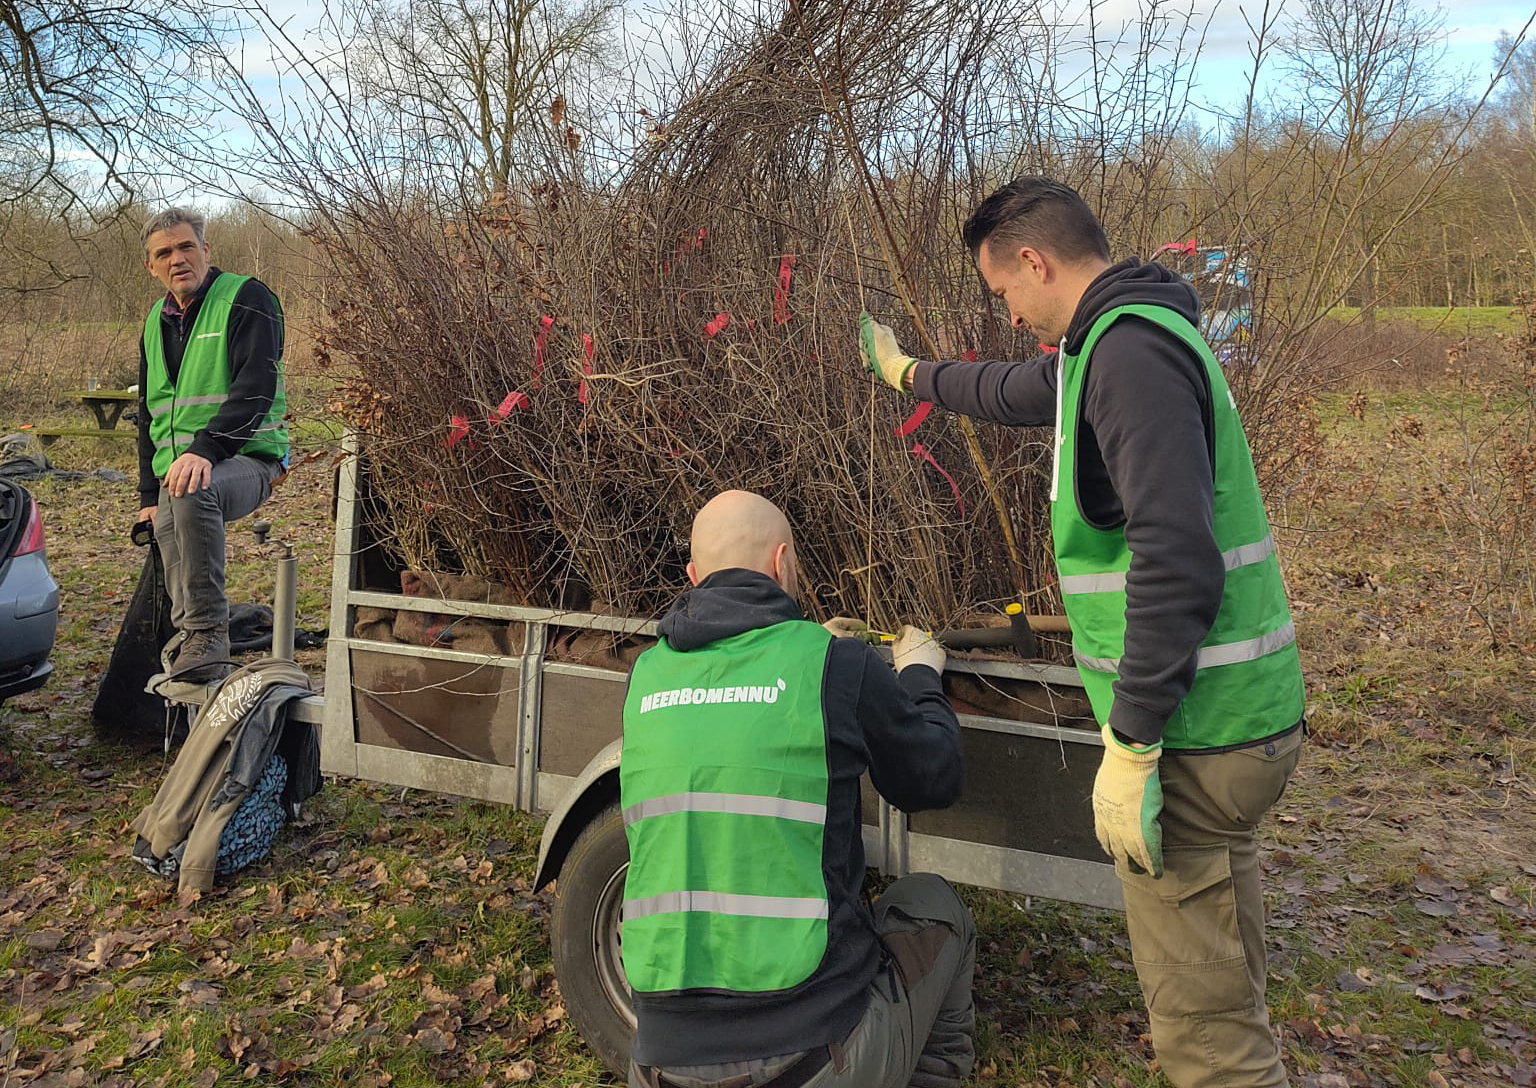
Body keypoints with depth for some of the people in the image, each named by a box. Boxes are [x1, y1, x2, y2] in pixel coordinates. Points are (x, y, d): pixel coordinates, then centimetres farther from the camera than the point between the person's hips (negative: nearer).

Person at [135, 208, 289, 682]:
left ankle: (207, 631, -32)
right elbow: (149, 412, 24)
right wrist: (149, 494, 17)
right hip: (175, 468, 8)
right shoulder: (156, 321, 18)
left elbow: (256, 389, -18)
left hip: (245, 459, -8)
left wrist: (205, 448, -30)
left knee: (194, 493, -38)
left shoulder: (247, 299, -5)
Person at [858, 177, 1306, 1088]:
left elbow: (1177, 561, -26)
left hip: (1196, 735, -10)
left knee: (1197, 1004, 1)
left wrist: (1131, 744, -23)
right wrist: (910, 373, 47)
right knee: (1223, 971, 24)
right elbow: (1015, 391, 34)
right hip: (1234, 713, 10)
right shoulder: (1114, 341, 14)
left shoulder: (1133, 353, -18)